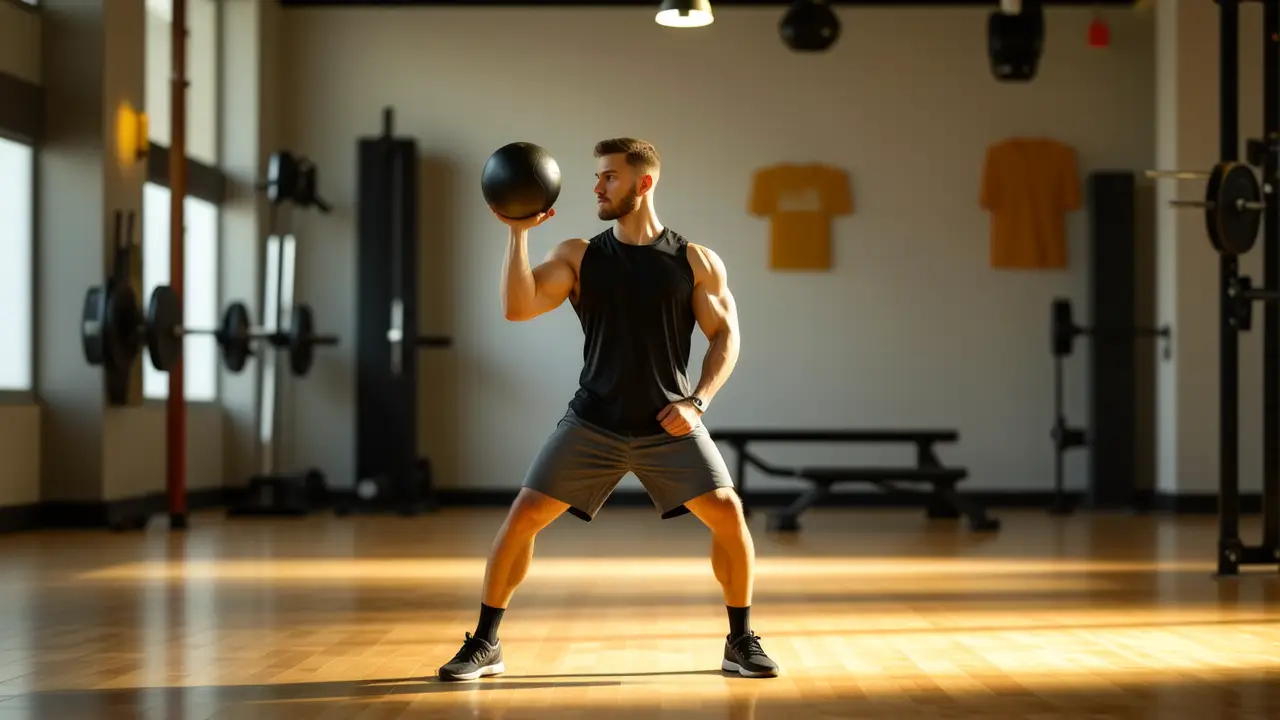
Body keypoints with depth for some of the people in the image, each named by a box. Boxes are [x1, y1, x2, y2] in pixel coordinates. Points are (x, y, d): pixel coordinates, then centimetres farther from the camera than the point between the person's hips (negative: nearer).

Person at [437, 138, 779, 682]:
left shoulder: (696, 262, -1)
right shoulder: (578, 256, 0)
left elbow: (725, 336, 2)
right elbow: (517, 308, -12)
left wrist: (697, 402, -11)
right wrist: (519, 232, -18)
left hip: (668, 425, -1)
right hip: (593, 423, 1)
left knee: (727, 512, -15)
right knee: (522, 517, -7)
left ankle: (741, 641, 5)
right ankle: (485, 644, 8)